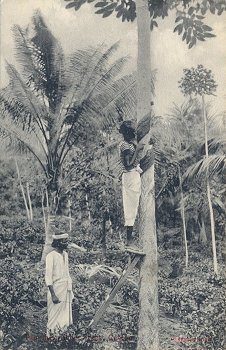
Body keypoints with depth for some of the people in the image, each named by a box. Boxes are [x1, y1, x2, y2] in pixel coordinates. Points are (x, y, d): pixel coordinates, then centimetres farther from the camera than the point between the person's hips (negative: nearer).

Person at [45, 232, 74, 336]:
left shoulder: (65, 254, 9)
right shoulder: (51, 256, -14)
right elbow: (48, 277, -16)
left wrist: (70, 291, 14)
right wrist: (53, 295, -20)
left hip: (66, 291, 7)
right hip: (56, 291, -7)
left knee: (65, 318, 11)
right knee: (55, 319, 0)